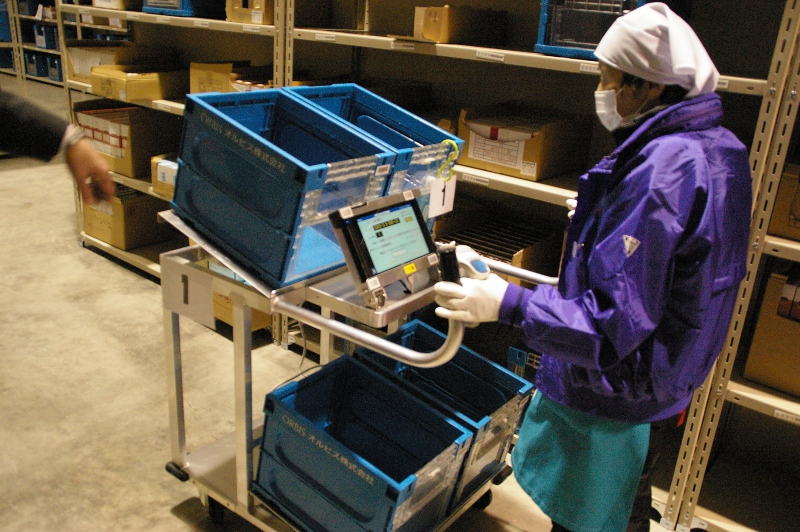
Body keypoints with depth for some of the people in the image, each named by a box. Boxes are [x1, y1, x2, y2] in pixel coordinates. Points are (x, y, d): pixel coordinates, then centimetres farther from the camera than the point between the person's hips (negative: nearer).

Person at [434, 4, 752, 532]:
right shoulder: (720, 149, 2)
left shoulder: (662, 169, -31)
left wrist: (510, 303, -32)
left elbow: (615, 320, -32)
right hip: (660, 386, 10)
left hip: (611, 397, -10)